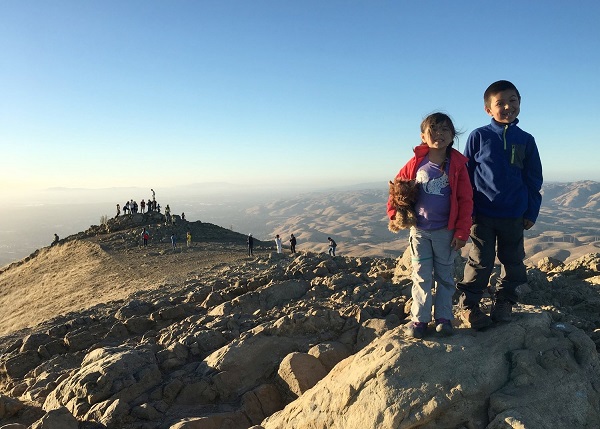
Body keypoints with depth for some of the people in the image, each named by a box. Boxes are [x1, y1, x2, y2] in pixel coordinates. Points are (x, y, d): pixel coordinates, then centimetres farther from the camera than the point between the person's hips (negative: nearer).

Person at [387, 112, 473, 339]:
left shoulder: (457, 165, -7)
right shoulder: (416, 163, -3)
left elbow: (465, 201, -6)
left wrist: (461, 232, -8)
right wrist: (396, 214, 1)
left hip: (446, 231, 0)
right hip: (419, 230, 1)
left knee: (445, 275, 11)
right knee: (422, 276, 6)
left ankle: (443, 318, 23)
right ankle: (419, 319, 14)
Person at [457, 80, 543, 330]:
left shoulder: (526, 140, 4)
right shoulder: (478, 137, -3)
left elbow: (534, 179, 8)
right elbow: (465, 174, -1)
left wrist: (531, 212, 4)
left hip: (515, 216, 3)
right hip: (483, 215, -3)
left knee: (513, 262, 13)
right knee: (480, 263, 2)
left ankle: (504, 302, 31)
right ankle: (468, 306, 16)